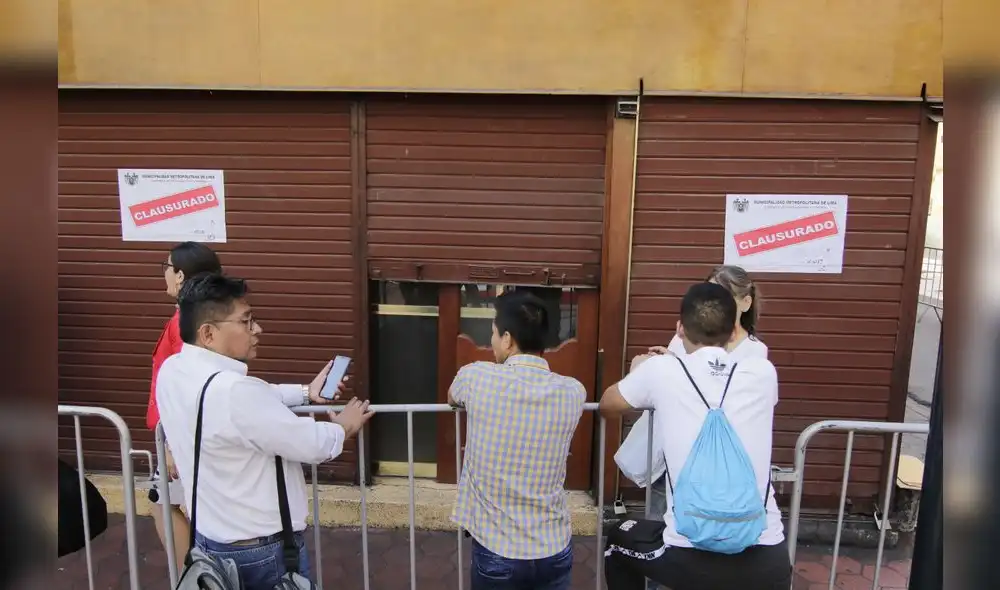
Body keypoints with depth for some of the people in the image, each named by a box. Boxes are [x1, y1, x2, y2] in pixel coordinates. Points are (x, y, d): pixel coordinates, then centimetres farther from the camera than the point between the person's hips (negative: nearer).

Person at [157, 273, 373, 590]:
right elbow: (313, 445, -22)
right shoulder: (233, 392, -32)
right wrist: (344, 426, -3)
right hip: (262, 550, -8)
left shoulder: (171, 371, -4)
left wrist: (306, 392, 10)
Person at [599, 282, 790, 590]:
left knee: (618, 540, 29)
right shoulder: (763, 373, 1)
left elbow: (607, 406, 14)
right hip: (765, 562, 2)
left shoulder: (661, 369, -5)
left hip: (690, 560, -2)